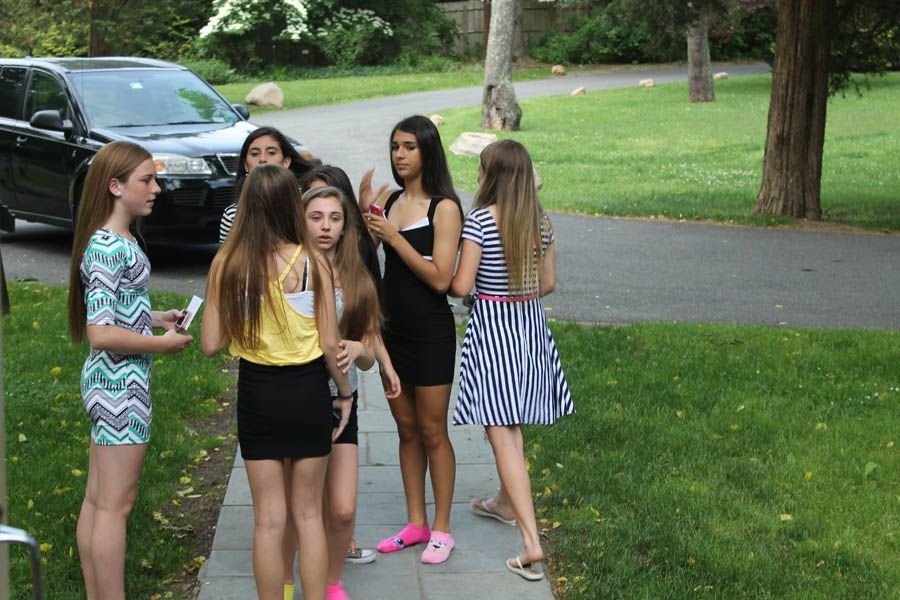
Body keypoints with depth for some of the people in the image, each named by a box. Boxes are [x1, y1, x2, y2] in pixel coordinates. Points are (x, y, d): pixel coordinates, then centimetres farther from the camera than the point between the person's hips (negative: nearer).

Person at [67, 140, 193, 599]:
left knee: (97, 499, 15)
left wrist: (154, 318, 10)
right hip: (122, 381, -10)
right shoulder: (109, 248, -20)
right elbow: (100, 333, -25)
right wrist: (161, 343, -16)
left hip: (108, 380, 10)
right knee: (115, 504, -2)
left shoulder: (115, 240, 10)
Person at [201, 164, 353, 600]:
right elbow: (330, 344, -9)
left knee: (269, 519, 11)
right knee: (308, 514, 14)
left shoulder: (227, 264, -8)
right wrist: (345, 393, 6)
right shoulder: (311, 261, -11)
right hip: (307, 390, 0)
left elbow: (210, 344, -7)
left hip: (257, 393, 1)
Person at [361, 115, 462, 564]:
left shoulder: (444, 208, -12)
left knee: (432, 432, 3)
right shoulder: (390, 201, 7)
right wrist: (363, 212, -11)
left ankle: (441, 530, 15)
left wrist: (394, 237, -21)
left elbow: (440, 278, -19)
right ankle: (416, 523, 25)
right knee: (406, 429, 14)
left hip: (430, 333, -6)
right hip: (394, 327, 6)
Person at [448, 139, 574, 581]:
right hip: (531, 324, 7)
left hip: (491, 326, -7)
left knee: (501, 433, -7)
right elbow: (547, 283, 9)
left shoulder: (480, 219, -15)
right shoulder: (540, 221, 3)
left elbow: (460, 285, -17)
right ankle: (506, 502, 45)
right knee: (512, 421, 25)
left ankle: (531, 543, -14)